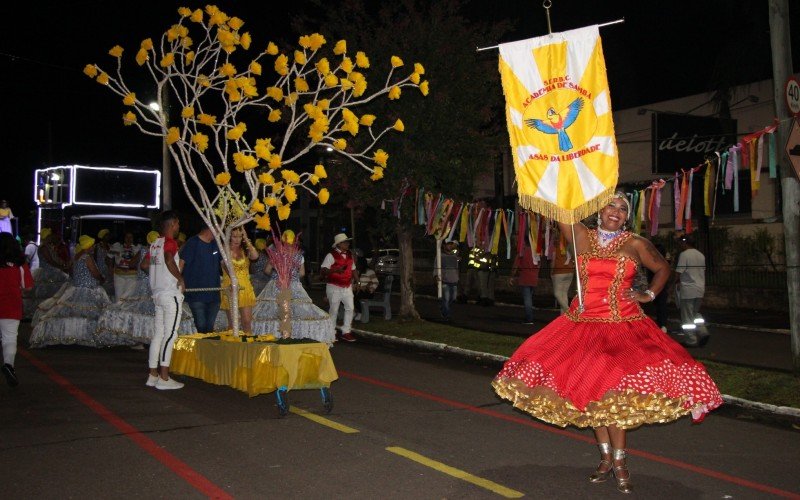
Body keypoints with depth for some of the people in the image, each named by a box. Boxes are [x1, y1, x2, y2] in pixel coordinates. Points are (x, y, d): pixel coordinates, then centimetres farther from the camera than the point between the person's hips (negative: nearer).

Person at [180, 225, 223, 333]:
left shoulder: (215, 244, 13)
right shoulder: (193, 243, -8)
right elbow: (181, 263, -13)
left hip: (214, 294, 6)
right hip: (196, 295, -6)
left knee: (210, 328, 11)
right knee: (202, 327, -7)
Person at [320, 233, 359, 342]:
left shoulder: (349, 255, 11)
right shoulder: (331, 255, -10)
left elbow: (353, 270, 21)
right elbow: (322, 271, -15)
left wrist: (357, 282, 10)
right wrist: (335, 270, -30)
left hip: (347, 287, 6)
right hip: (334, 287, -6)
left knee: (350, 308, 1)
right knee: (334, 310, 2)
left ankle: (346, 332, 12)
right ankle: (332, 333, 15)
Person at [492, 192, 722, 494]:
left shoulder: (636, 244, 3)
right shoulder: (582, 237, 5)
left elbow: (663, 269, 18)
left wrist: (649, 295, 6)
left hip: (622, 326, -2)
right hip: (583, 324, 2)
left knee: (614, 392, -8)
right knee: (590, 389, 6)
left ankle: (618, 461, 5)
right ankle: (606, 457, 20)